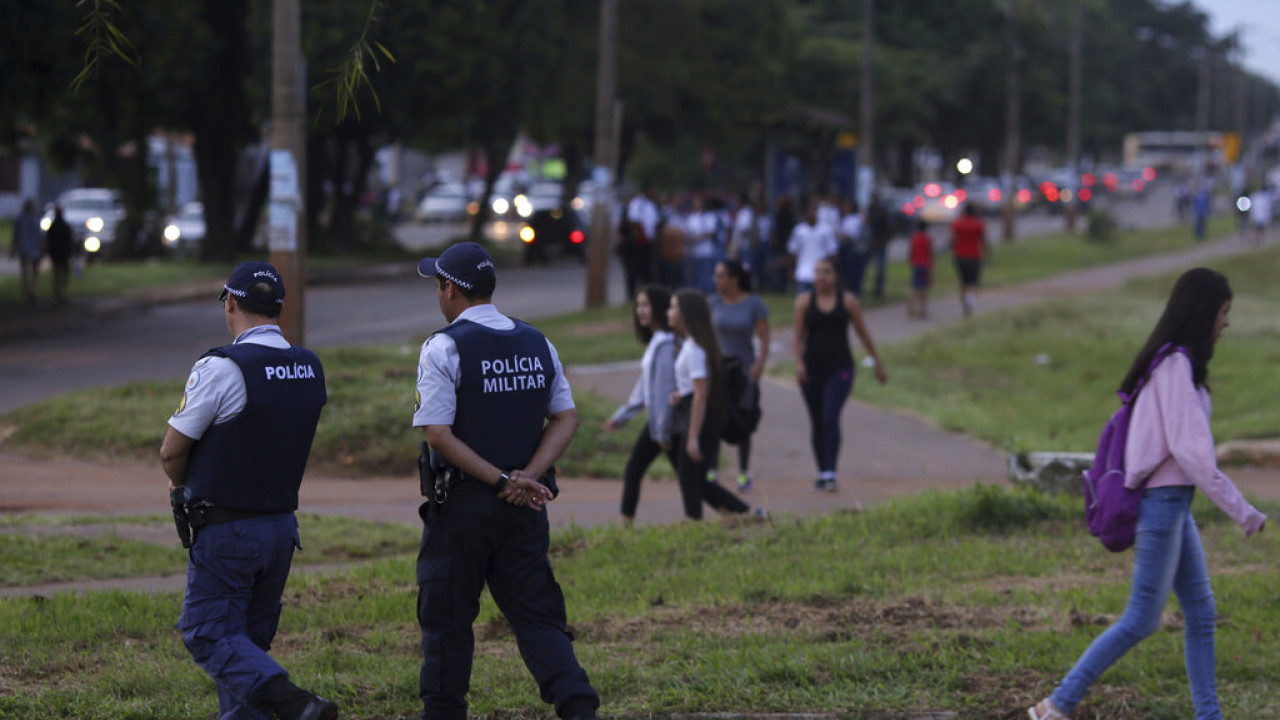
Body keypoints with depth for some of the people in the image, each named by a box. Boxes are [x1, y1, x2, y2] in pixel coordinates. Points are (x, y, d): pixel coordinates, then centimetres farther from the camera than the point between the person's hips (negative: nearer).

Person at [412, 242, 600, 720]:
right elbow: (567, 418, 5)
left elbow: (438, 434, -16)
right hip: (526, 511, 5)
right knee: (536, 614, 6)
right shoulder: (537, 344, 8)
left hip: (461, 502, -5)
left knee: (446, 617, 7)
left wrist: (501, 481, -15)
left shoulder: (443, 348, -9)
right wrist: (525, 478, -7)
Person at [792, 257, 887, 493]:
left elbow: (864, 334, 9)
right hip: (812, 368, 2)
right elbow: (797, 336, 1)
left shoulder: (848, 301, 2)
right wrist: (799, 363, -14)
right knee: (817, 422, 8)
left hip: (840, 368, -2)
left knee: (831, 418, -17)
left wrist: (878, 364, 13)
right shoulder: (804, 301, 4)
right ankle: (822, 473, 20)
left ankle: (831, 474, -19)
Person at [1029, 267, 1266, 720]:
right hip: (1162, 501, -10)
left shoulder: (1174, 361, 13)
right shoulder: (1175, 365, -17)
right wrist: (1240, 511, -18)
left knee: (1201, 614, 10)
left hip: (1174, 503, 10)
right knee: (1141, 620, -5)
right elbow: (1190, 449, -22)